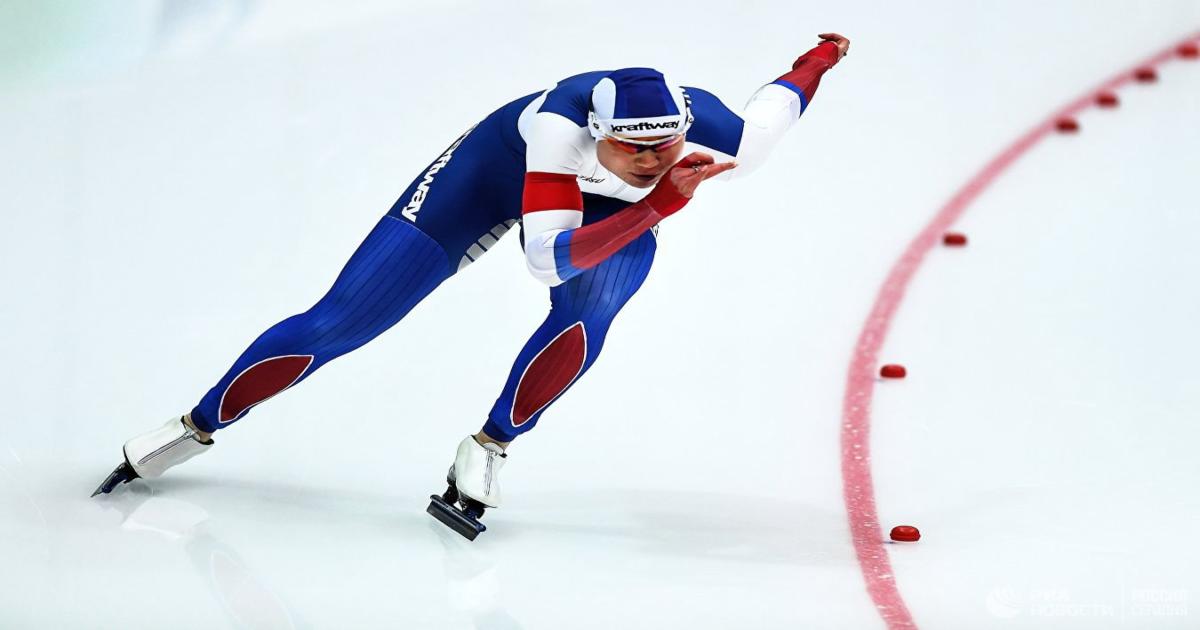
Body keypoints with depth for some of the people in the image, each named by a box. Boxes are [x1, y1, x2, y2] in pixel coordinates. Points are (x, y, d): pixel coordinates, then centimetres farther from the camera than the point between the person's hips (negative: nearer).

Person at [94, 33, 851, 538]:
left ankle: (488, 452, -10)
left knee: (588, 311, -33)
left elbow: (781, 99, -14)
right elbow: (547, 257, -49)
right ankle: (196, 428, 17)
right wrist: (662, 201, -56)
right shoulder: (559, 123, -44)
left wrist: (824, 55, 7)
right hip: (498, 171, -3)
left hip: (614, 207, 3)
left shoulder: (723, 140, -36)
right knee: (337, 324, -3)